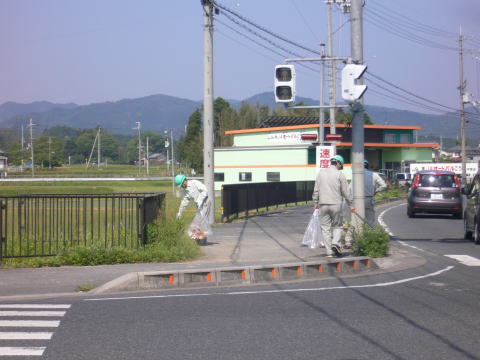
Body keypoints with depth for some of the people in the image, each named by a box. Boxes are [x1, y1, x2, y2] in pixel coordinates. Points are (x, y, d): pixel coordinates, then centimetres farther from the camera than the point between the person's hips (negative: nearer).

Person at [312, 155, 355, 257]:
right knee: (338, 226, 11)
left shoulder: (321, 172, 7)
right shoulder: (339, 174, -4)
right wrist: (350, 204, 7)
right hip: (336, 204, -3)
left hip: (323, 204, 3)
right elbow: (346, 191, -2)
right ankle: (335, 243, -14)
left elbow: (316, 189, 9)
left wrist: (316, 202, 19)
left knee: (325, 228, 6)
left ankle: (329, 252, 3)